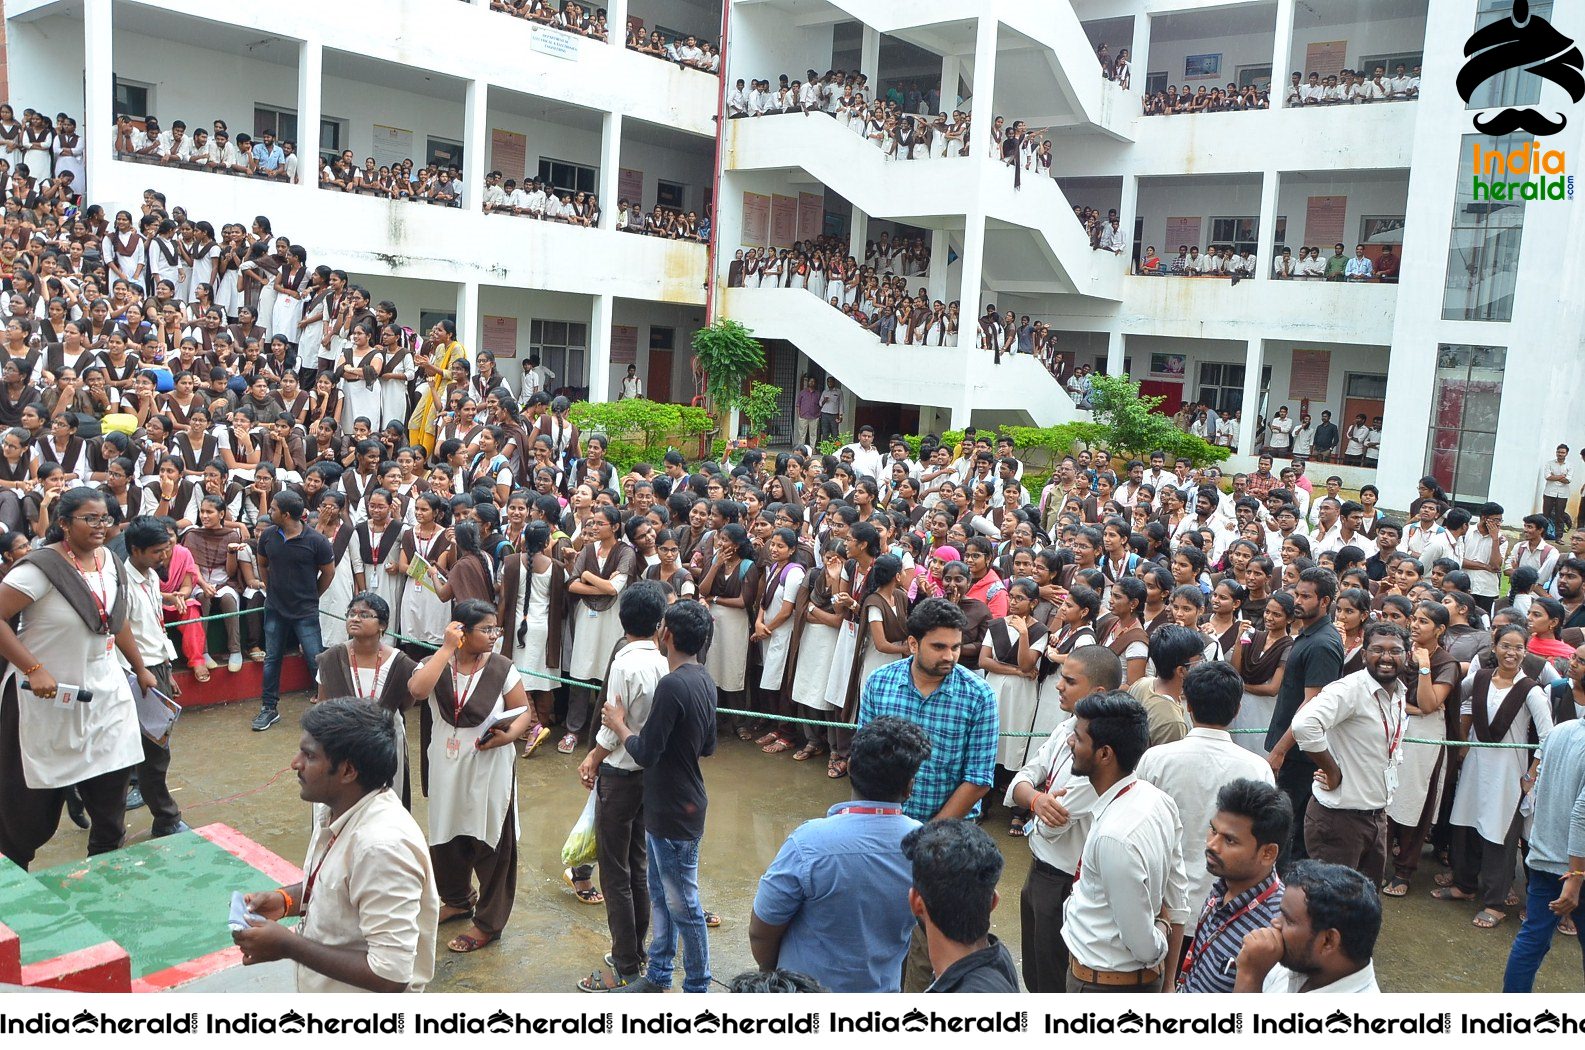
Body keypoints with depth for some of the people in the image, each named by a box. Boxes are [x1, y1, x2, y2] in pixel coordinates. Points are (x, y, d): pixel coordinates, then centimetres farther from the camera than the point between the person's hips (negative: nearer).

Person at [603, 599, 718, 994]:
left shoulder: (673, 685, -26)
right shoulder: (703, 680, 3)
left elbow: (645, 753, -23)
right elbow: (708, 747, 11)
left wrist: (618, 724, -7)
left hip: (675, 813, -9)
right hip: (665, 807, 9)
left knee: (683, 904, 6)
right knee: (661, 894, 21)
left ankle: (697, 988, 20)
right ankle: (658, 976, 35)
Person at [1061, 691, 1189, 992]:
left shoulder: (1115, 837, -33)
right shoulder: (1160, 800, -7)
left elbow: (1145, 946, -23)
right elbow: (1178, 907, 2)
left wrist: (1161, 932, -1)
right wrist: (1168, 983, 11)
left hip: (1101, 982, -7)